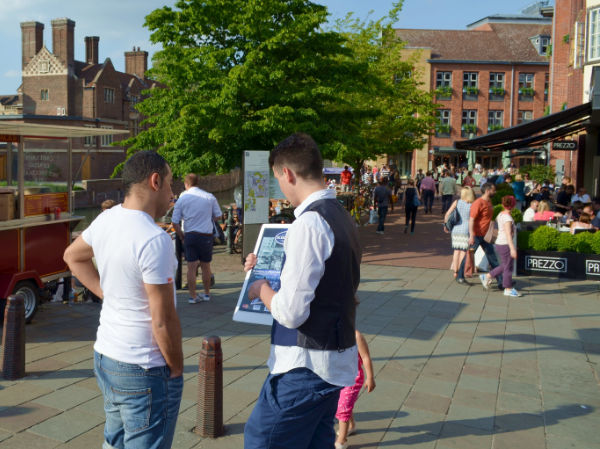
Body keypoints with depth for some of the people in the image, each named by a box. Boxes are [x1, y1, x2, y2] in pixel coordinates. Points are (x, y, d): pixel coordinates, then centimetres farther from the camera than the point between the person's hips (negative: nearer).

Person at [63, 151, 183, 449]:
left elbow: (73, 257, 22)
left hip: (105, 356, 8)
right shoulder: (155, 240, -24)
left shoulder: (106, 220, 1)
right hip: (144, 370, -8)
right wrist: (177, 368, -7)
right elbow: (163, 321, -22)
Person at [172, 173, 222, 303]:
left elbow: (175, 223, -1)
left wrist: (181, 236, 12)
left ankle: (193, 296, 8)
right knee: (205, 266, 11)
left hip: (190, 235, 0)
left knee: (191, 267, 5)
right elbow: (218, 216, 8)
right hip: (206, 235, 0)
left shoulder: (181, 199, -1)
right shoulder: (210, 197, 0)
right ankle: (207, 294, 22)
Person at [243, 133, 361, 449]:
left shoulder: (308, 224, -21)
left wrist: (262, 289, -4)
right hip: (337, 364, 9)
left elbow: (291, 312, -23)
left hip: (304, 369, -9)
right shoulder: (342, 218, 9)